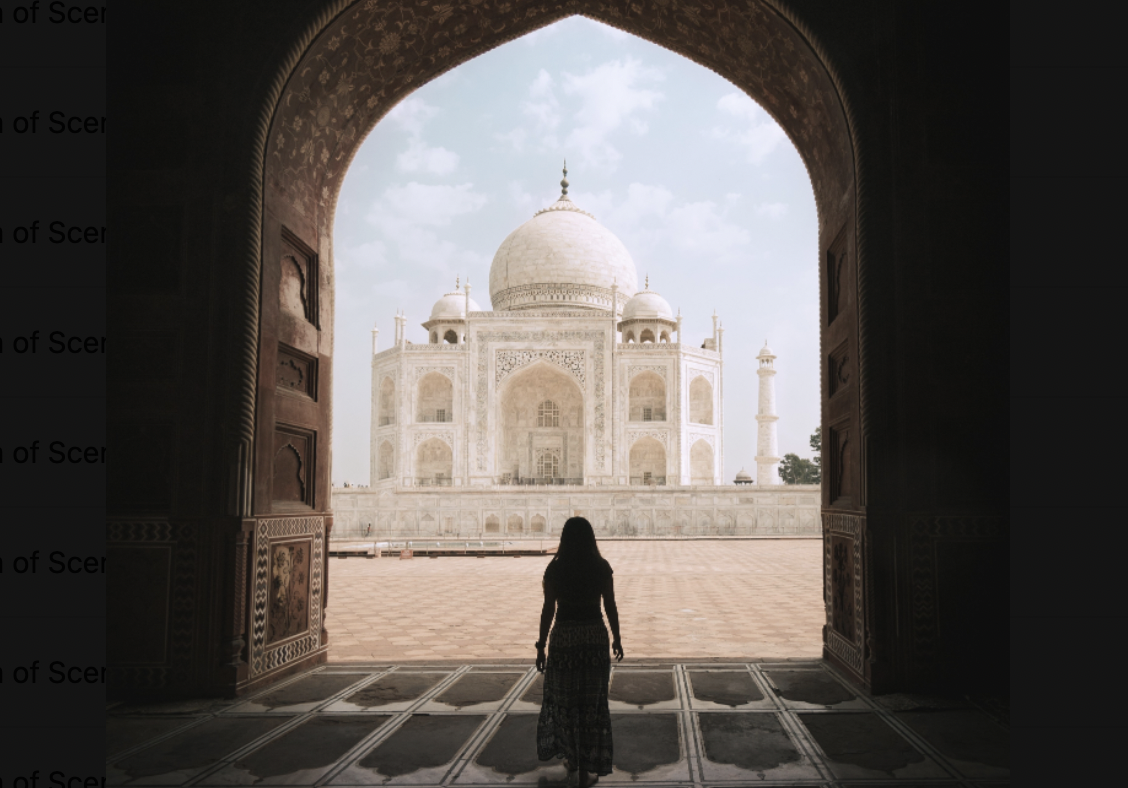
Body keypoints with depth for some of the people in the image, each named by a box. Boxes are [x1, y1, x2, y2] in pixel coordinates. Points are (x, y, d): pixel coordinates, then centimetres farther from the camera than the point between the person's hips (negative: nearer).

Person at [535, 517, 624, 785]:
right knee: (591, 703, 7)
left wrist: (541, 645, 2)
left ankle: (570, 756, 32)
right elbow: (611, 607, -1)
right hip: (595, 636, 0)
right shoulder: (601, 567, -4)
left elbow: (548, 609, -6)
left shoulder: (554, 568, -6)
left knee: (563, 698, 18)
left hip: (563, 637, 0)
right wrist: (617, 638, 12)